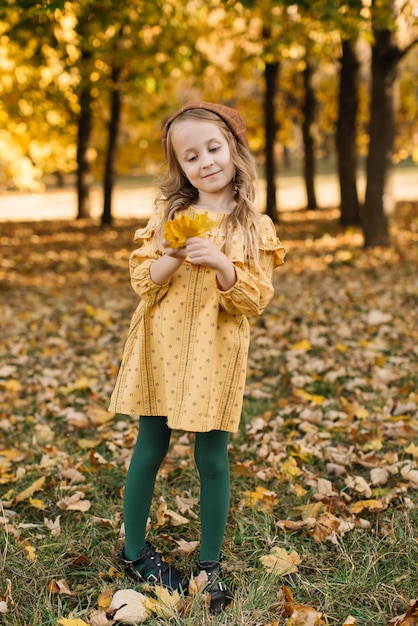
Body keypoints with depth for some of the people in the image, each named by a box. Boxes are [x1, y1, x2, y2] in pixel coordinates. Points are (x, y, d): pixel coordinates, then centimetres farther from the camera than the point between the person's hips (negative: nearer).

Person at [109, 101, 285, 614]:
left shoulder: (253, 227, -1)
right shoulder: (168, 213, 3)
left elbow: (255, 299, -5)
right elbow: (141, 278, 0)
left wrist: (222, 264, -21)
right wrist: (174, 257, -18)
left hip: (215, 356, -1)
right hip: (160, 347, 1)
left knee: (212, 460, 3)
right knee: (150, 450, 10)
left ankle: (210, 565, 19)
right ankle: (134, 549, 28)